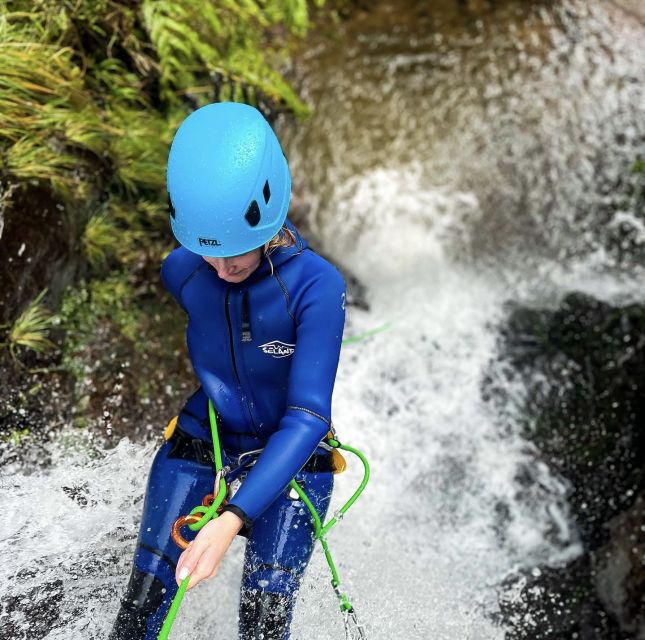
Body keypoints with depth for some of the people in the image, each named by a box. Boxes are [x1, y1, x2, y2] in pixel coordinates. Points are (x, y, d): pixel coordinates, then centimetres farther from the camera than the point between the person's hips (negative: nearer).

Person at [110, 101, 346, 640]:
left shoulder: (317, 286, -26)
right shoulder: (180, 270, -14)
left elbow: (307, 417, -30)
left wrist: (234, 518, -38)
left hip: (289, 461, -3)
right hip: (197, 448, 3)